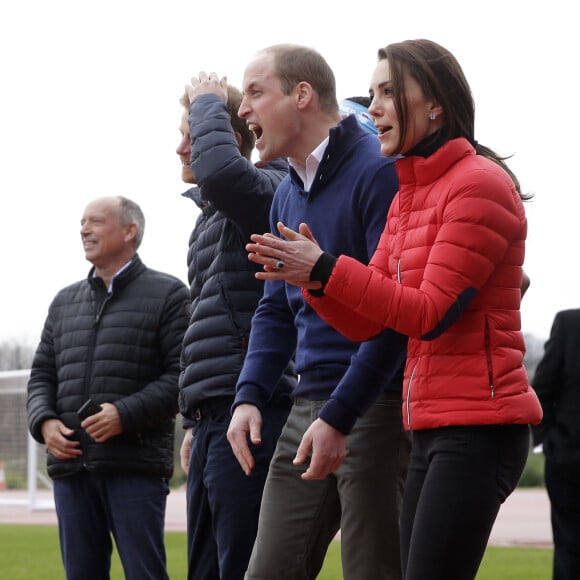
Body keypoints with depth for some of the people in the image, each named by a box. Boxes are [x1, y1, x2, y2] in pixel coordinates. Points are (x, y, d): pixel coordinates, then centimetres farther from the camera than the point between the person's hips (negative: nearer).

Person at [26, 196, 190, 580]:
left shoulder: (167, 294, 2)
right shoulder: (65, 301, 20)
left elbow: (182, 375, -7)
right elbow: (42, 375, 20)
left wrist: (126, 414, -18)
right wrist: (44, 421, 0)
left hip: (135, 465, -5)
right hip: (71, 467, 6)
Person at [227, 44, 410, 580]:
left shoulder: (380, 172, -11)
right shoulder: (287, 195, 17)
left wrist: (339, 417, -21)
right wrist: (249, 396, 5)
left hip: (378, 402, -8)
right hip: (307, 410, 8)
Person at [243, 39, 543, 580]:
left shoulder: (479, 182, -9)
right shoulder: (407, 196, 17)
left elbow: (431, 312, -15)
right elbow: (362, 324, 12)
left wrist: (326, 269, -19)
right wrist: (312, 279, -7)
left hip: (477, 426, -9)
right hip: (431, 427, 9)